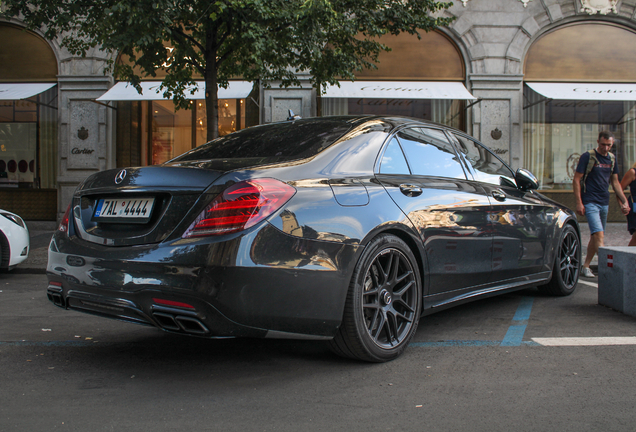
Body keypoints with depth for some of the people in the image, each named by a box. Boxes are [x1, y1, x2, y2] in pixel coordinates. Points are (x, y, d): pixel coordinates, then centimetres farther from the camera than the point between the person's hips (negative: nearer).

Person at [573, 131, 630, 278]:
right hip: (590, 203, -6)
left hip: (604, 203, 7)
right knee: (599, 235, -16)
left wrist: (624, 201, 10)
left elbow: (615, 182, 19)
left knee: (595, 236, 11)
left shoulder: (612, 159, 11)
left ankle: (586, 266, 21)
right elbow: (576, 180, -7)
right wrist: (579, 203, -13)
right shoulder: (587, 157, -7)